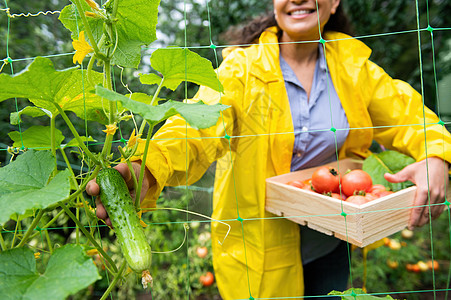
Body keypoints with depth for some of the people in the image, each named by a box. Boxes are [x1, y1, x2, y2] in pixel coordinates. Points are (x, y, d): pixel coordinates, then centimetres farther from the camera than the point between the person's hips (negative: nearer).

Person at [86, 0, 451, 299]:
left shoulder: (353, 64, -1)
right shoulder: (241, 68, -13)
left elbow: (407, 114, 0)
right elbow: (198, 127, -29)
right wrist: (148, 171, -49)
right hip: (260, 249, -3)